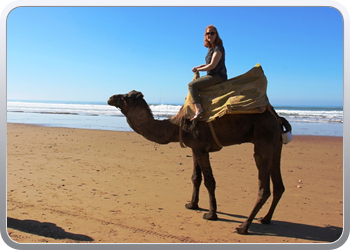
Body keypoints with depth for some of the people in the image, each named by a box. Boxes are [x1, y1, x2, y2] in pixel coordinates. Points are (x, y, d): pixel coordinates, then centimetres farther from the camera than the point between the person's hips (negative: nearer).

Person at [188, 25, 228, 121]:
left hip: (218, 76, -10)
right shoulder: (211, 48, 15)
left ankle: (199, 110, -29)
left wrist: (198, 69, -8)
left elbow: (212, 65, -20)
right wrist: (198, 67, 6)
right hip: (212, 76, 10)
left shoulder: (218, 48, -13)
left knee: (192, 85, -19)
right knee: (194, 85, 23)